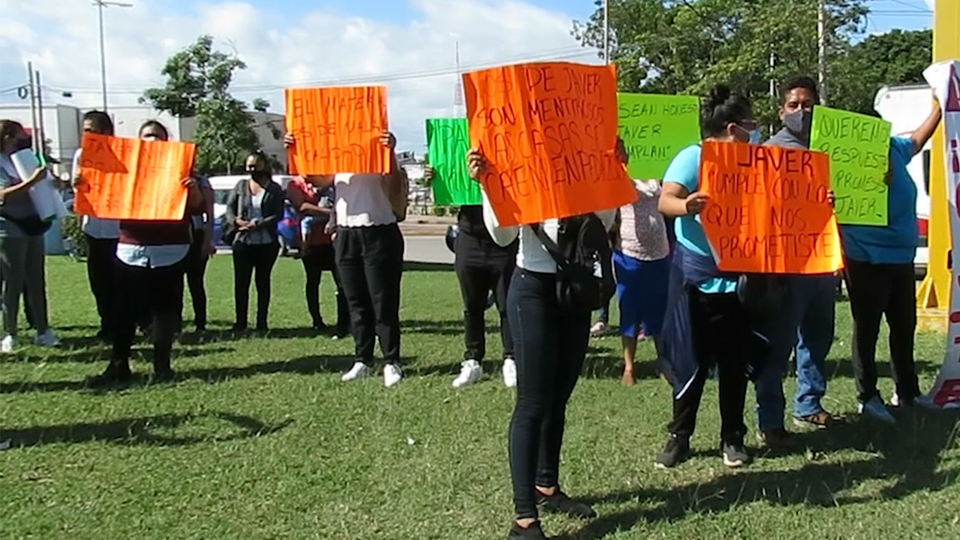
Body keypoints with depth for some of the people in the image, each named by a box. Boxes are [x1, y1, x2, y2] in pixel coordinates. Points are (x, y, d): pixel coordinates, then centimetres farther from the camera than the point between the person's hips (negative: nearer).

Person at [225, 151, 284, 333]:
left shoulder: (274, 189, 2)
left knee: (263, 281, 5)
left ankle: (262, 322, 10)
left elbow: (278, 215, -5)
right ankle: (240, 321, 5)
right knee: (241, 282, 0)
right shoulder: (241, 185, 11)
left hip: (267, 243, -1)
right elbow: (230, 207, 10)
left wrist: (257, 225, -16)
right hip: (242, 241, 2)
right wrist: (237, 221, -11)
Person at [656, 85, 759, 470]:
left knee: (735, 362, 9)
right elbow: (665, 201, -23)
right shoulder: (693, 158, -9)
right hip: (696, 276, -5)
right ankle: (679, 436, 14)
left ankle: (732, 438, 19)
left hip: (738, 277, 5)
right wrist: (687, 206, -45)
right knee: (690, 361, 2)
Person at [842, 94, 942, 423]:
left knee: (904, 326, 17)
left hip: (901, 258, 8)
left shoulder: (895, 149, 4)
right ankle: (868, 397, 11)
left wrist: (941, 106, 26)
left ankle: (907, 392, 31)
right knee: (867, 329, 1)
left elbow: (919, 138, 24)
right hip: (868, 260, -8)